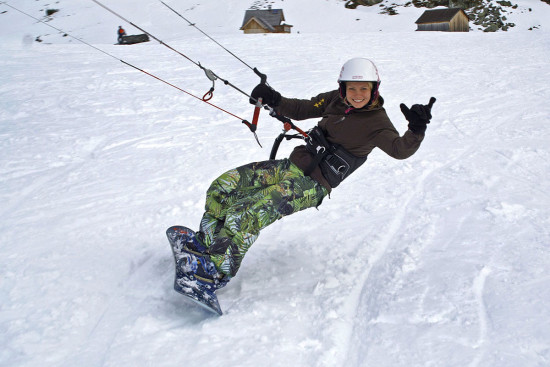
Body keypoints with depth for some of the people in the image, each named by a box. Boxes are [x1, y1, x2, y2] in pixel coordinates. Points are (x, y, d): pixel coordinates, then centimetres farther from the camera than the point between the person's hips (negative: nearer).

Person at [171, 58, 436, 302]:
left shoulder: (376, 122, -9)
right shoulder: (335, 100, 8)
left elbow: (400, 150, -20)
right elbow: (301, 110, 17)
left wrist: (416, 131, -39)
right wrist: (274, 100, 1)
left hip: (312, 186, -7)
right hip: (292, 166, 7)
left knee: (246, 216, -24)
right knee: (223, 186, 0)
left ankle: (214, 275, -9)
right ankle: (206, 243, 20)